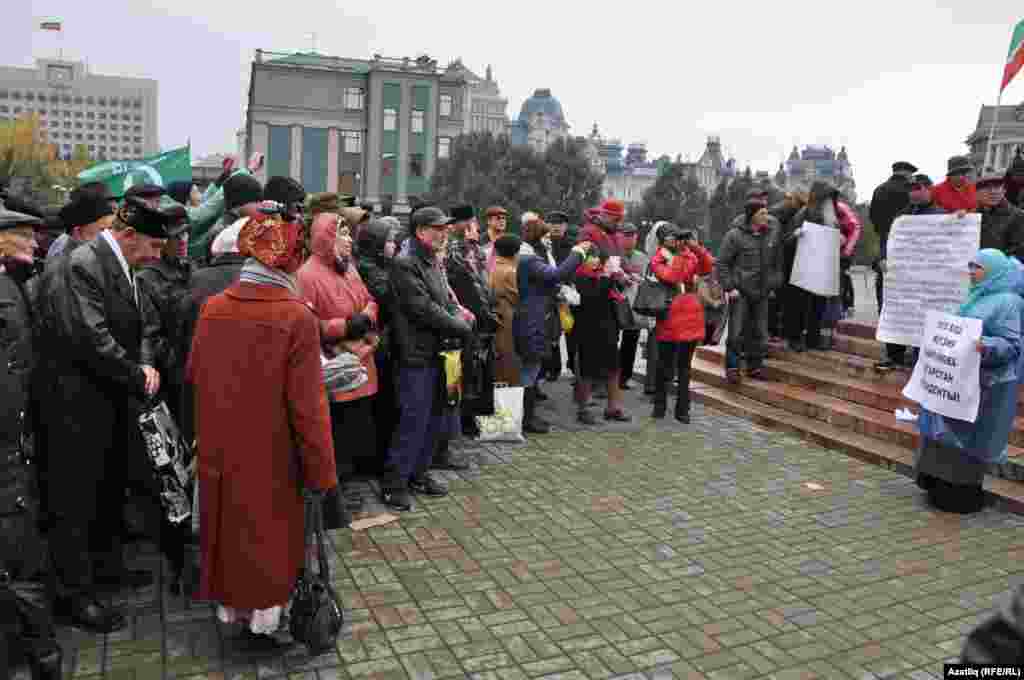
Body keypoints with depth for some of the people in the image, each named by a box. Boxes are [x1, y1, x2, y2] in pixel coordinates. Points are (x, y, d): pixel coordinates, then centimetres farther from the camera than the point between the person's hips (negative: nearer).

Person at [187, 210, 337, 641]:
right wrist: (321, 473, -10)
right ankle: (264, 608, 30)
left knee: (227, 525, 22)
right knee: (268, 530, 15)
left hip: (218, 450, 5)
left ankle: (228, 602, 39)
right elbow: (307, 406, -19)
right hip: (268, 455, -4)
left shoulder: (212, 307, -6)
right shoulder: (296, 316, -20)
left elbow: (193, 375, 8)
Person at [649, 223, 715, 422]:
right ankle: (660, 405, 20)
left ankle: (683, 409, 16)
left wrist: (696, 248, -12)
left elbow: (708, 267, -3)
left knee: (685, 366, 9)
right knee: (665, 366, 3)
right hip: (669, 318, -4)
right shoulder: (657, 260, -1)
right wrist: (675, 255, -13)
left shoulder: (689, 256, 12)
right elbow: (670, 277, -19)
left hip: (690, 316, 4)